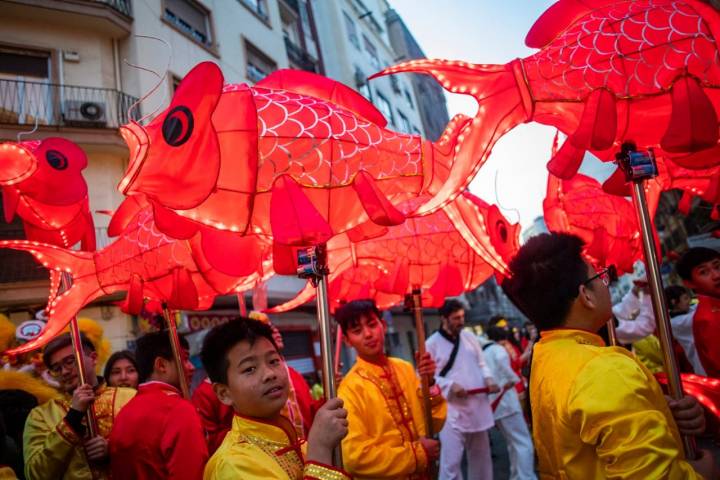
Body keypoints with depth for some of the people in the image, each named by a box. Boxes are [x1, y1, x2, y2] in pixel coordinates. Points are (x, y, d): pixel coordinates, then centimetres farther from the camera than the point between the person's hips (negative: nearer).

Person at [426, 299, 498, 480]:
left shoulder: (469, 337, 9)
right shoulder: (431, 344, -8)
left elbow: (481, 363, 16)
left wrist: (488, 378, -5)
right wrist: (449, 385, -18)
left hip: (478, 407, 6)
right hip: (452, 411, -5)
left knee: (481, 458, 19)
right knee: (451, 462, -6)